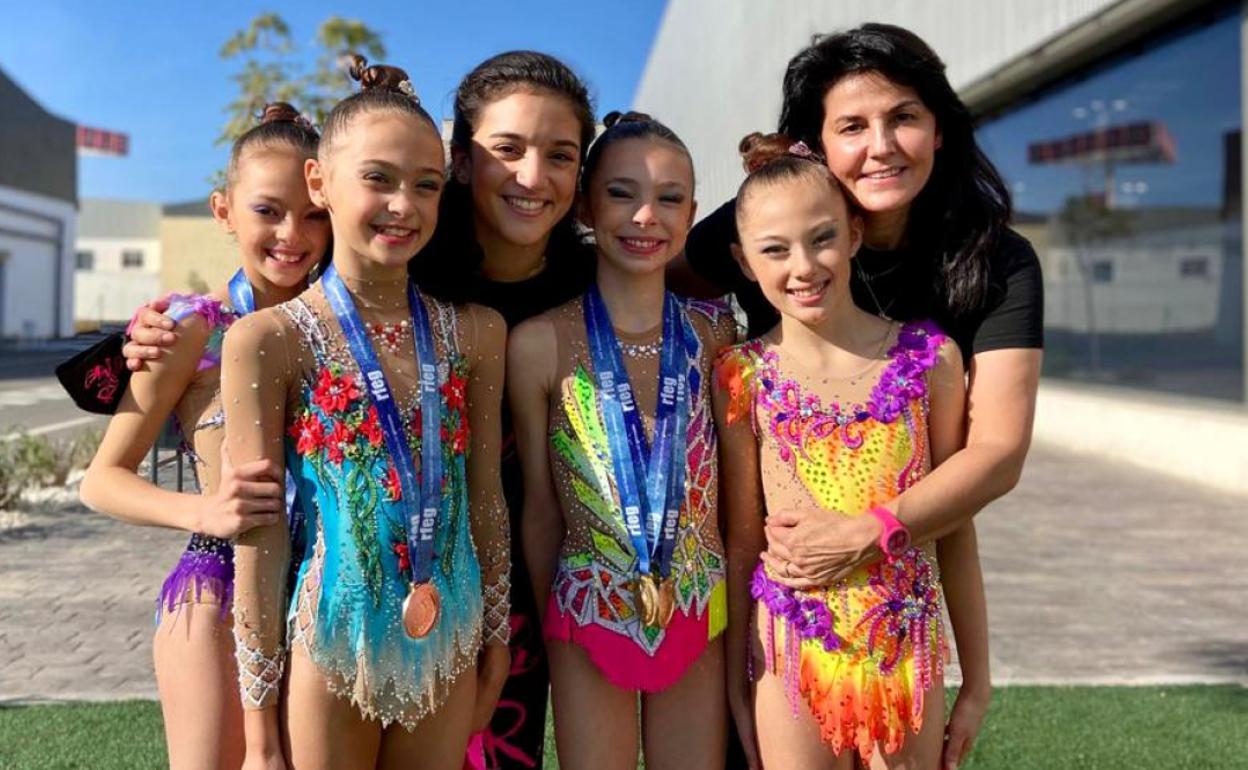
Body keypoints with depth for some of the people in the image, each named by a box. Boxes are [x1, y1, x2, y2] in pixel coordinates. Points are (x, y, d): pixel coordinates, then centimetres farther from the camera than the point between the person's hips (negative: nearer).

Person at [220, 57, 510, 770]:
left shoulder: (475, 332, 0)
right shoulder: (268, 340, -10)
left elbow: (488, 502, 6)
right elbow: (260, 543, -10)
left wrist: (497, 645, 9)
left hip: (447, 650, 3)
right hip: (331, 650, -3)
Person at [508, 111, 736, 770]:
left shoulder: (714, 333, -3)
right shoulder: (540, 343, -11)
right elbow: (539, 506, -3)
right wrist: (553, 629, 3)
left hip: (702, 620, 3)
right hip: (592, 621, -2)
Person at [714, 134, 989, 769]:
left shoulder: (930, 357, -4)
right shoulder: (743, 377, -6)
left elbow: (955, 531, 1)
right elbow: (741, 542, -1)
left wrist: (976, 677, 5)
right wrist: (735, 688, 3)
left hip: (908, 653, 1)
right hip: (792, 653, -1)